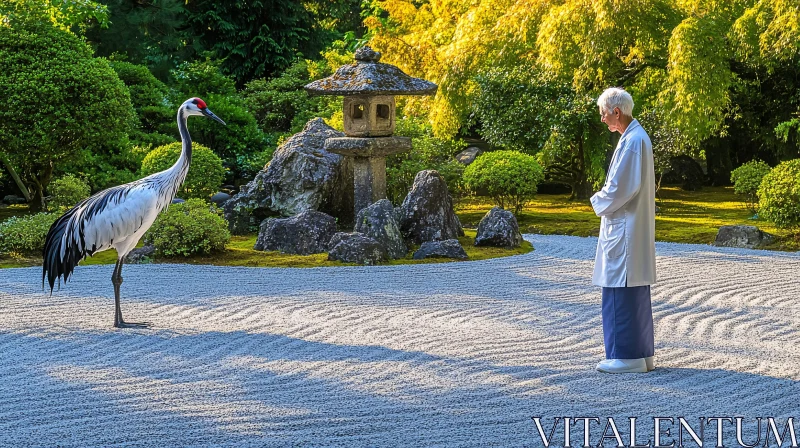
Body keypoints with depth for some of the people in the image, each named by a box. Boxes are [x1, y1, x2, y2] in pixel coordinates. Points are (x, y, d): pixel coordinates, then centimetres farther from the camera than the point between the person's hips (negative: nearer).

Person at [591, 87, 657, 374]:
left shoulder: (632, 141, -17)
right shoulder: (636, 136, 14)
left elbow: (622, 187, -21)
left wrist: (599, 202, -5)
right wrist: (605, 199, 11)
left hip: (624, 229, -11)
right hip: (632, 225, 11)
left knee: (621, 290, -7)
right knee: (635, 291, 13)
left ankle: (627, 355, -4)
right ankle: (642, 353, 17)